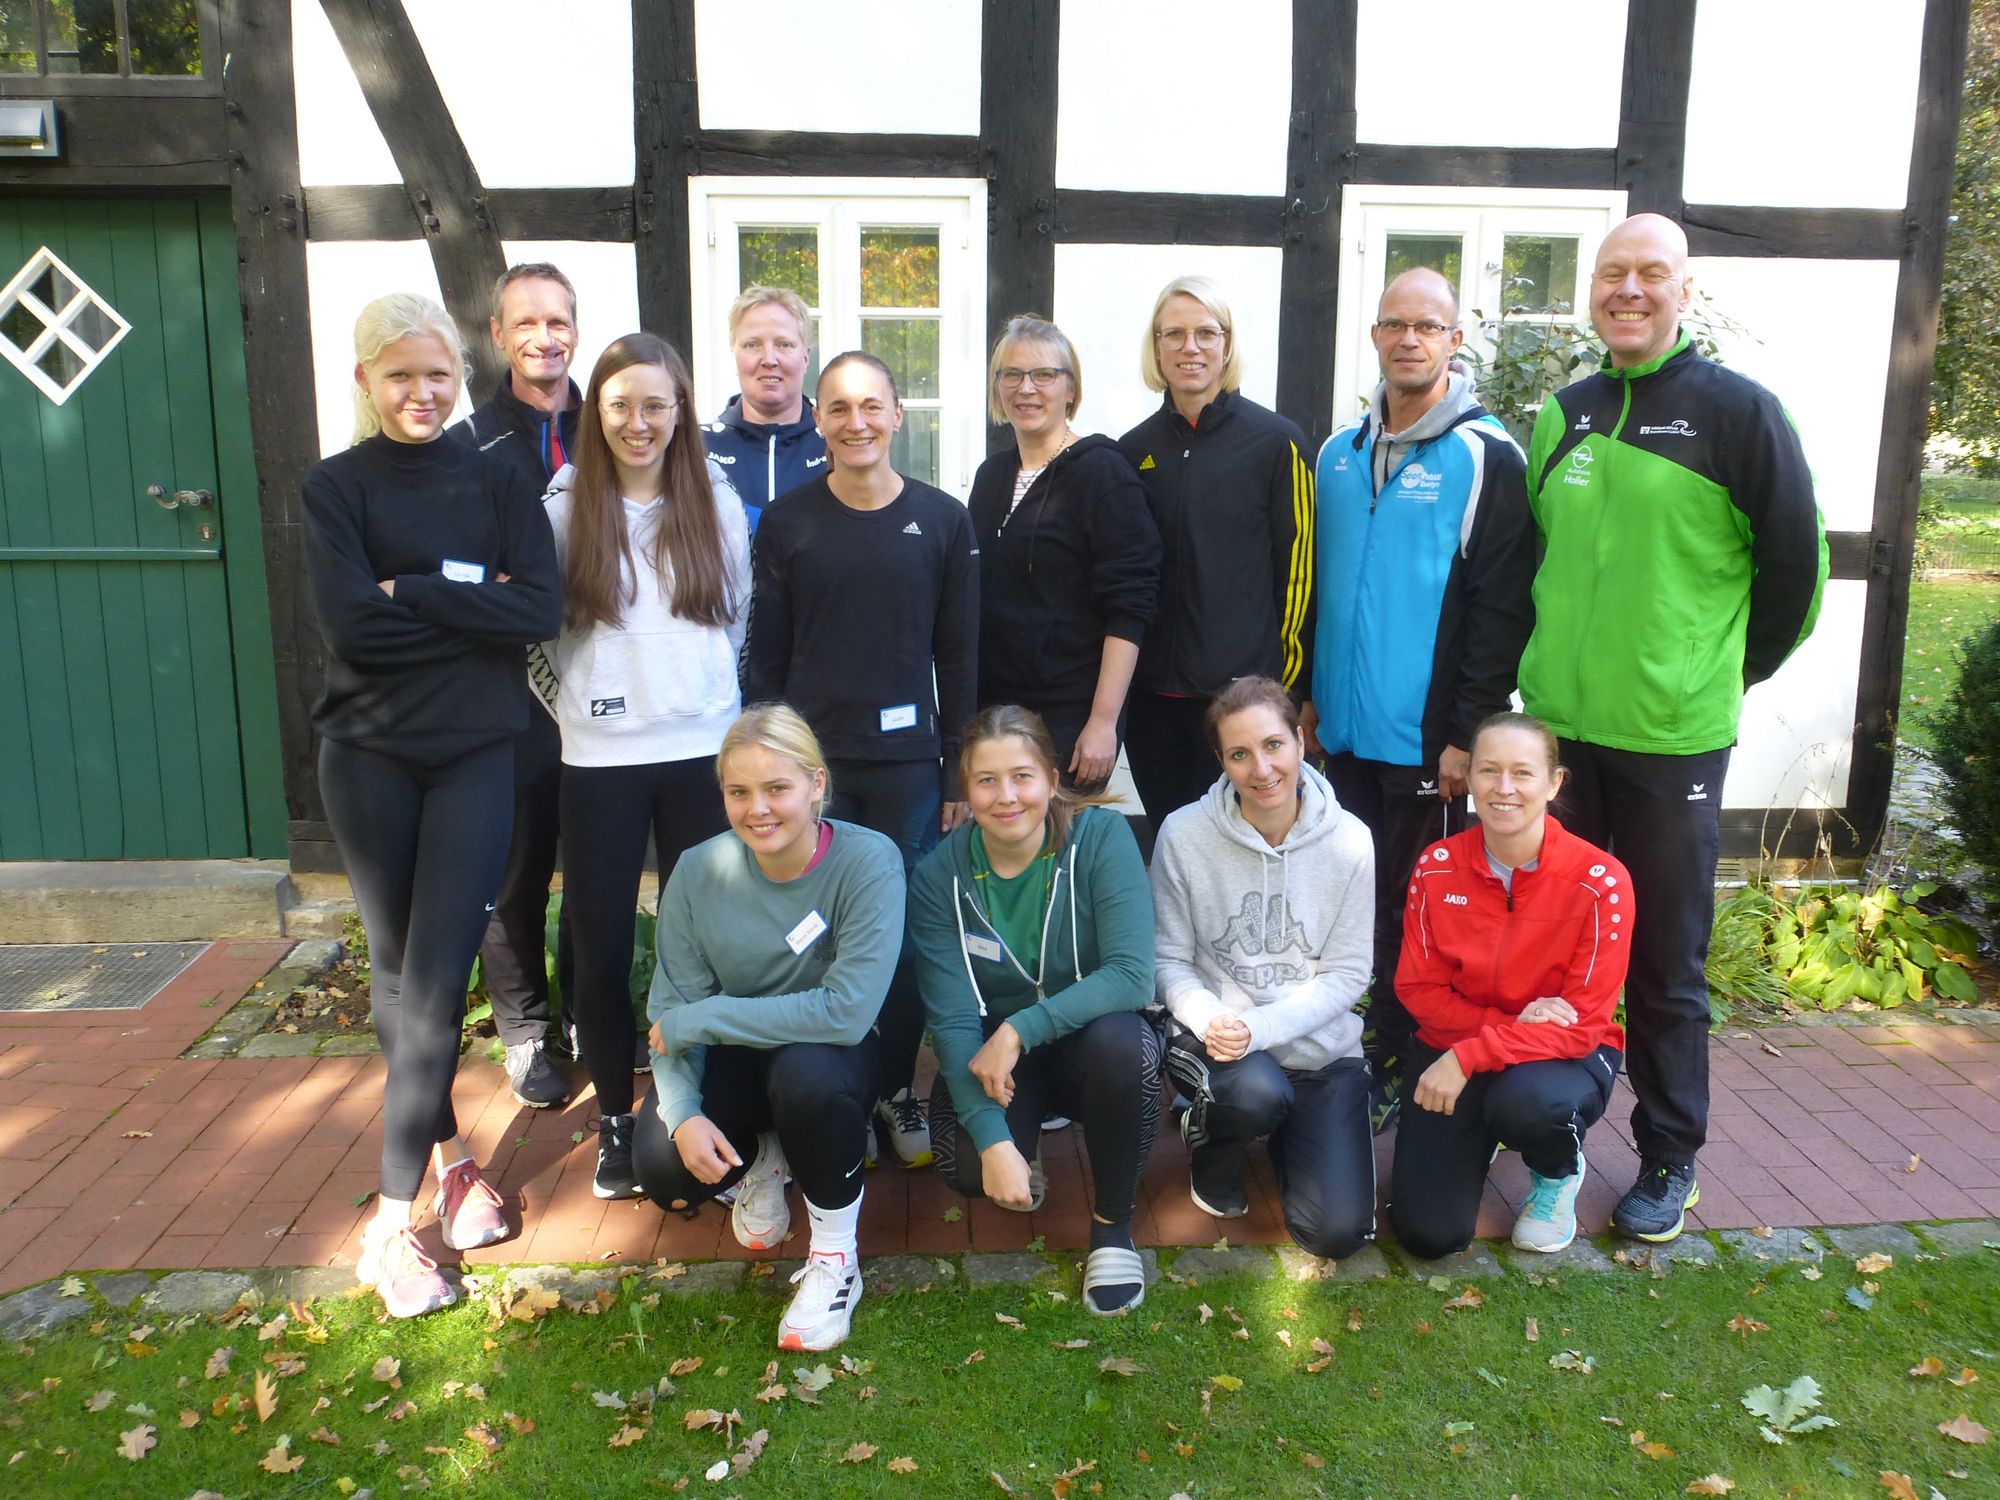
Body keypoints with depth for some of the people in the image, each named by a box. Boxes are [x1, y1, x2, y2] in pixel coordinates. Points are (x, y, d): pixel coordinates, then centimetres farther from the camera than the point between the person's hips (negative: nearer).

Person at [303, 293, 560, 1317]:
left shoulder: (497, 485, 5)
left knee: (438, 979, -6)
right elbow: (348, 620, -13)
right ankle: (448, 1150, 28)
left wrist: (410, 593, -13)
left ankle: (392, 1214, 1)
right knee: (397, 970, 10)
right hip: (369, 757, 1)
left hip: (477, 756, 0)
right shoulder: (336, 487, 2)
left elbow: (542, 609, -10)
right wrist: (470, 602, -11)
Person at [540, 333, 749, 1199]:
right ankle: (614, 1120, 23)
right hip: (601, 756, -1)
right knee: (602, 942, 6)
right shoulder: (566, 508, 1)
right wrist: (572, 702, 0)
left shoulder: (716, 503, 5)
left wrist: (703, 693, 8)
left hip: (702, 748, 1)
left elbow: (737, 619, 10)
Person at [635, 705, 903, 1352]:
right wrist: (683, 1112, -25)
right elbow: (670, 1009, -8)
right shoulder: (699, 871, -13)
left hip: (835, 1054, -3)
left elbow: (846, 1011, -32)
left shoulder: (869, 861, -25)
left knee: (807, 1071, -37)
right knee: (663, 1168, -22)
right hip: (734, 1059, 3)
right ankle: (758, 1160, 16)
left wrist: (699, 1019, -26)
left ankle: (834, 1257, -10)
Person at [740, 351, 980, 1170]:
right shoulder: (786, 524, 3)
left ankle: (896, 1093, 23)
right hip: (812, 764, 0)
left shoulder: (942, 520, 3)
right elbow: (763, 656, 4)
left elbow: (959, 657, 4)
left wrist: (959, 772, 2)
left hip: (908, 765, 0)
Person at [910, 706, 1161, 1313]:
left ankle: (1113, 1223, -9)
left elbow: (1131, 975, -25)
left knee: (1119, 1041, -36)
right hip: (992, 1054, 1)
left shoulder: (1102, 836, -17)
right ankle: (1026, 1144, 13)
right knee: (965, 1165, -27)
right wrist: (994, 1140, -27)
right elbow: (952, 1019, -16)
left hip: (1085, 1037, -1)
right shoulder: (941, 875, -13)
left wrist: (1019, 1030, -31)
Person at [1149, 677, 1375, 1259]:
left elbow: (1347, 976, -7)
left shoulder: (1349, 841, -9)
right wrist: (1210, 1018, -24)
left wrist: (1259, 1026, -22)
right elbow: (1170, 958, -3)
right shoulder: (1184, 835, -11)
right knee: (1257, 1092, -37)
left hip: (1321, 1048, 2)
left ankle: (1280, 1134, 26)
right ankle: (1211, 1146, 3)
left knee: (1338, 1231, -9)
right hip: (1217, 1038, -1)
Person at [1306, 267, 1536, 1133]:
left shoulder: (1486, 458, -7)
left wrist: (1470, 731, -14)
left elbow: (1501, 606, -11)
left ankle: (1399, 1069, 19)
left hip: (1426, 737, -5)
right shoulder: (1339, 454, 10)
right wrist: (1308, 693, 12)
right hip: (1343, 731, 5)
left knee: (1409, 912, 4)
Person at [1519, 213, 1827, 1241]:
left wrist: (1726, 673, 7)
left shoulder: (1738, 412, -6)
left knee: (1666, 966, 7)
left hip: (1674, 743, -4)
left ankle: (1670, 1158, 23)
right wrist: (1557, 669, 14)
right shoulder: (1559, 417, 9)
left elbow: (1796, 567, -1)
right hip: (1559, 731, 4)